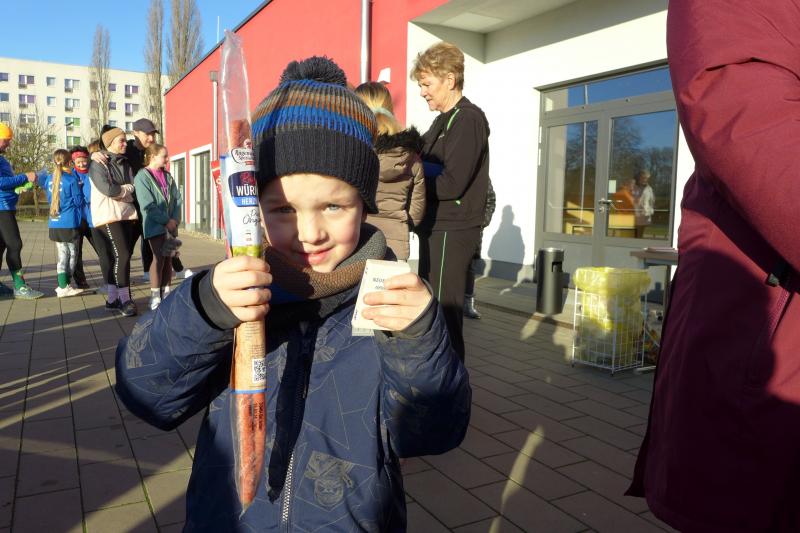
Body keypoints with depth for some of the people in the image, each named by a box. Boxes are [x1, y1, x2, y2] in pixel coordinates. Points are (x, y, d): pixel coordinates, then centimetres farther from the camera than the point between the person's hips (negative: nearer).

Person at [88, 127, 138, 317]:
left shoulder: (125, 163, 18)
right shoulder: (98, 163, -4)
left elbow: (134, 189, 10)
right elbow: (107, 189, -17)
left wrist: (120, 190, -8)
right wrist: (126, 189, -3)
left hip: (127, 215, 7)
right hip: (108, 216, -7)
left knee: (118, 257, 7)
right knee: (121, 255, -13)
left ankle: (113, 298, 13)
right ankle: (124, 299, -7)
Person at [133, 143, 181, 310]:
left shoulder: (167, 176, 12)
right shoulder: (142, 177, -7)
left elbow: (177, 199, 8)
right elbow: (148, 205, -14)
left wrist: (175, 219, -7)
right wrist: (166, 221, -14)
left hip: (170, 224, 6)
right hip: (155, 225, -6)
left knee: (169, 259, 7)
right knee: (158, 258, -8)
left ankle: (166, 293, 15)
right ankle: (155, 297, -1)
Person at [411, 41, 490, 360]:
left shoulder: (468, 119, -11)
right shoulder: (443, 120, 19)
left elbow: (452, 183, -20)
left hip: (451, 232, -10)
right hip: (435, 229, 10)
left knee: (443, 311, -6)